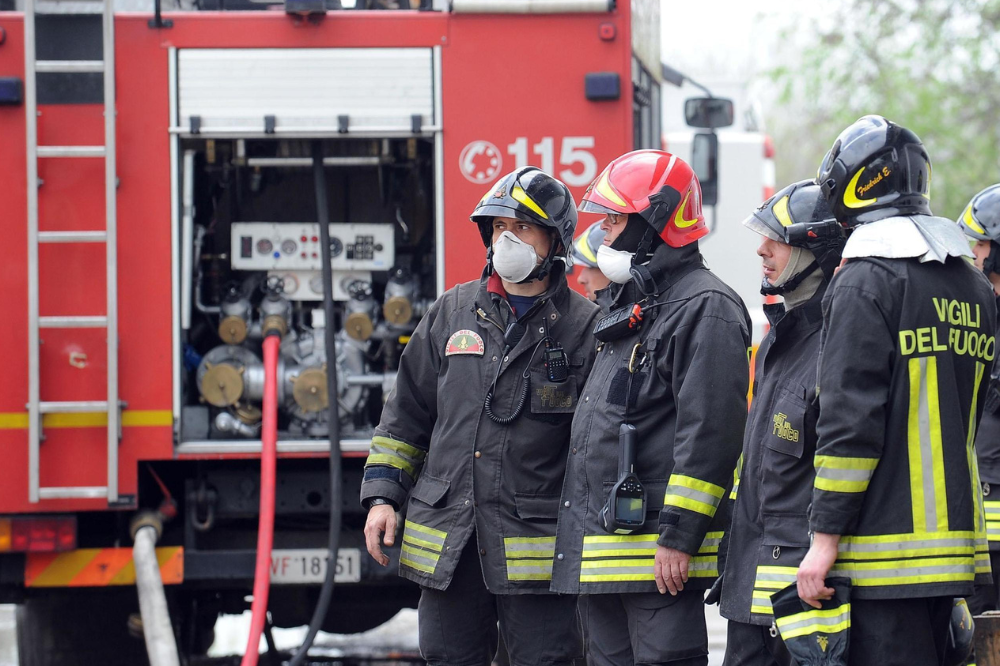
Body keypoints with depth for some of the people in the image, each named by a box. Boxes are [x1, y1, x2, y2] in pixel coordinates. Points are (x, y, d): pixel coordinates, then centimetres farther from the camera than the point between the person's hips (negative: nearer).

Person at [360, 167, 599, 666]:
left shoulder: (584, 328, -1)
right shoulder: (452, 314, 11)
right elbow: (407, 413, 17)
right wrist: (383, 495, 9)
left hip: (535, 548, -4)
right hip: (446, 545, 4)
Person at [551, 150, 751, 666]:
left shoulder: (703, 309, -12)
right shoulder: (626, 306, 21)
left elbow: (709, 434, -19)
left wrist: (678, 537, -23)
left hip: (657, 555, -10)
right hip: (600, 549, 10)